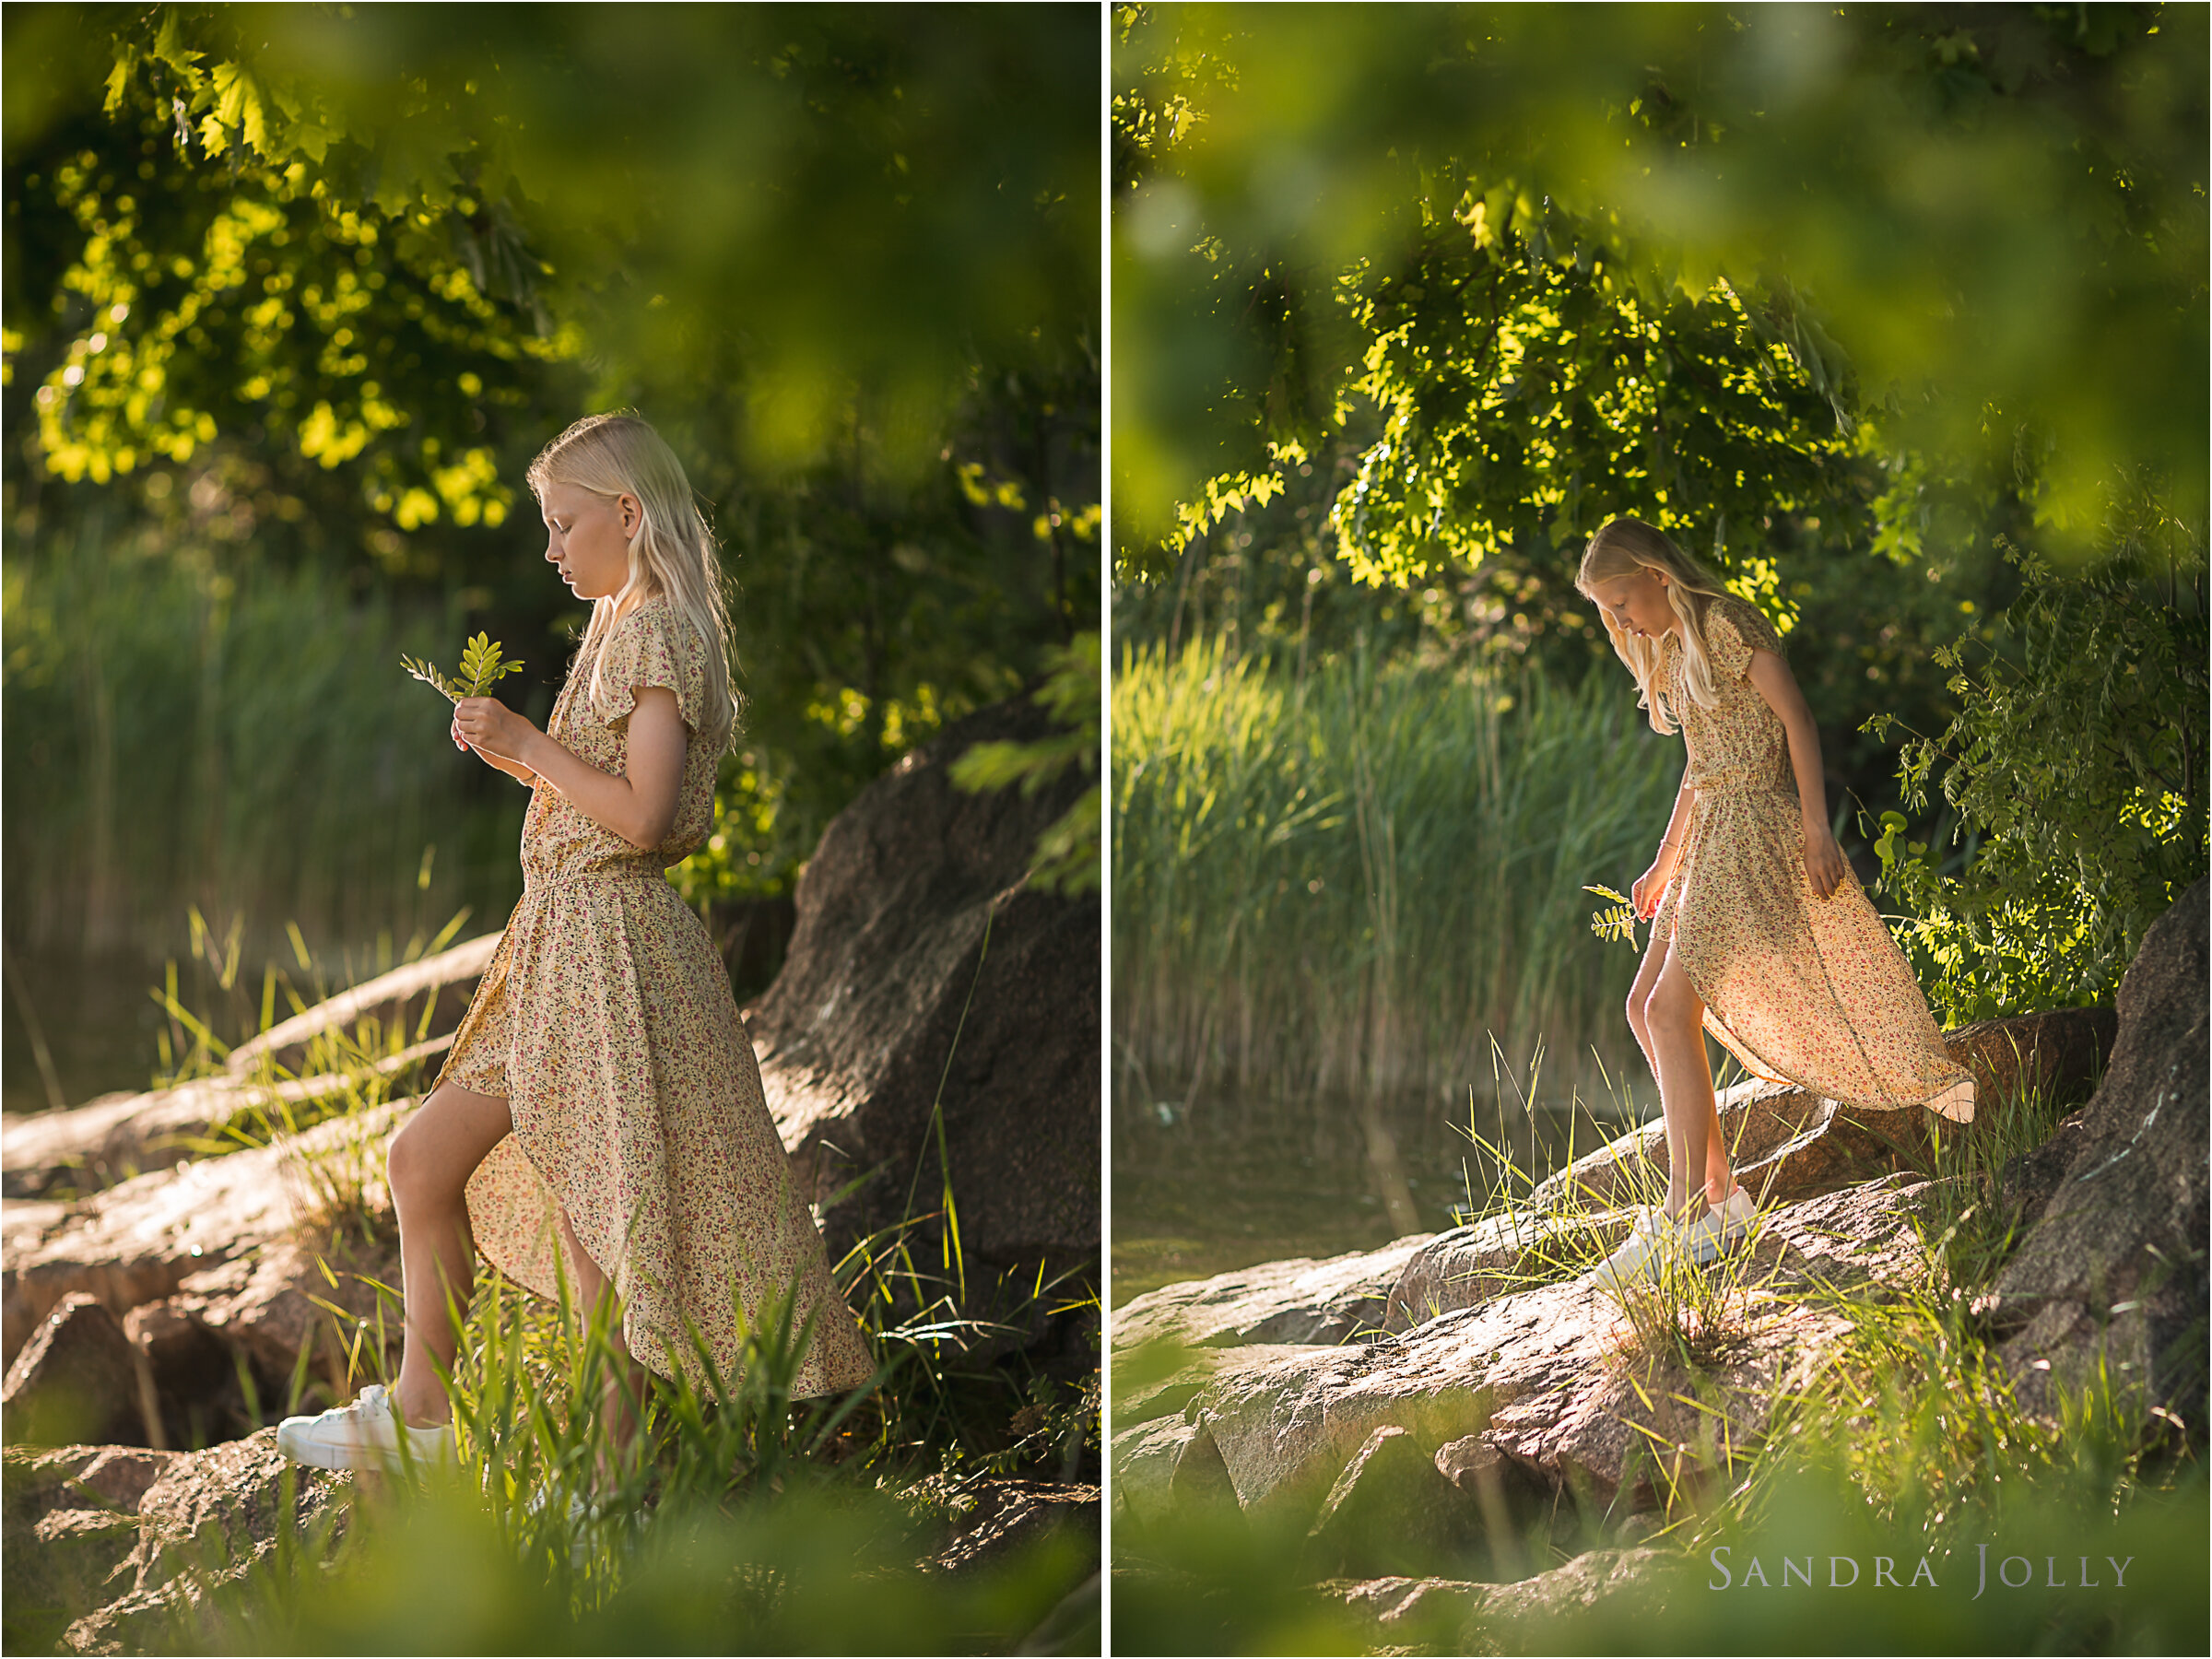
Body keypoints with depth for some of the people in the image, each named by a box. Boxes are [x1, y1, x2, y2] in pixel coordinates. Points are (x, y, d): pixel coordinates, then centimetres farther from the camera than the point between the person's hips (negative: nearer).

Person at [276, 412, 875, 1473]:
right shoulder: (623, 631, 16)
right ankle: (416, 1414, 18)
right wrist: (519, 758, 7)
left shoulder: (658, 633, -14)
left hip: (612, 951, -10)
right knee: (423, 1159, 12)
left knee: (599, 1210, -4)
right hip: (558, 946, 10)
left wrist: (530, 744, -16)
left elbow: (643, 816, -22)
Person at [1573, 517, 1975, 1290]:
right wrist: (1665, 865, 23)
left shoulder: (1724, 625, -10)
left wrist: (1818, 828, -19)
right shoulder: (1674, 648, 18)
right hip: (1712, 835, 10)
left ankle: (1688, 1214, -17)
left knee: (1672, 1008, -16)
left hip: (1757, 831, -10)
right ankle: (1717, 1191, 9)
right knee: (1646, 1008, 5)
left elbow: (1797, 719, -14)